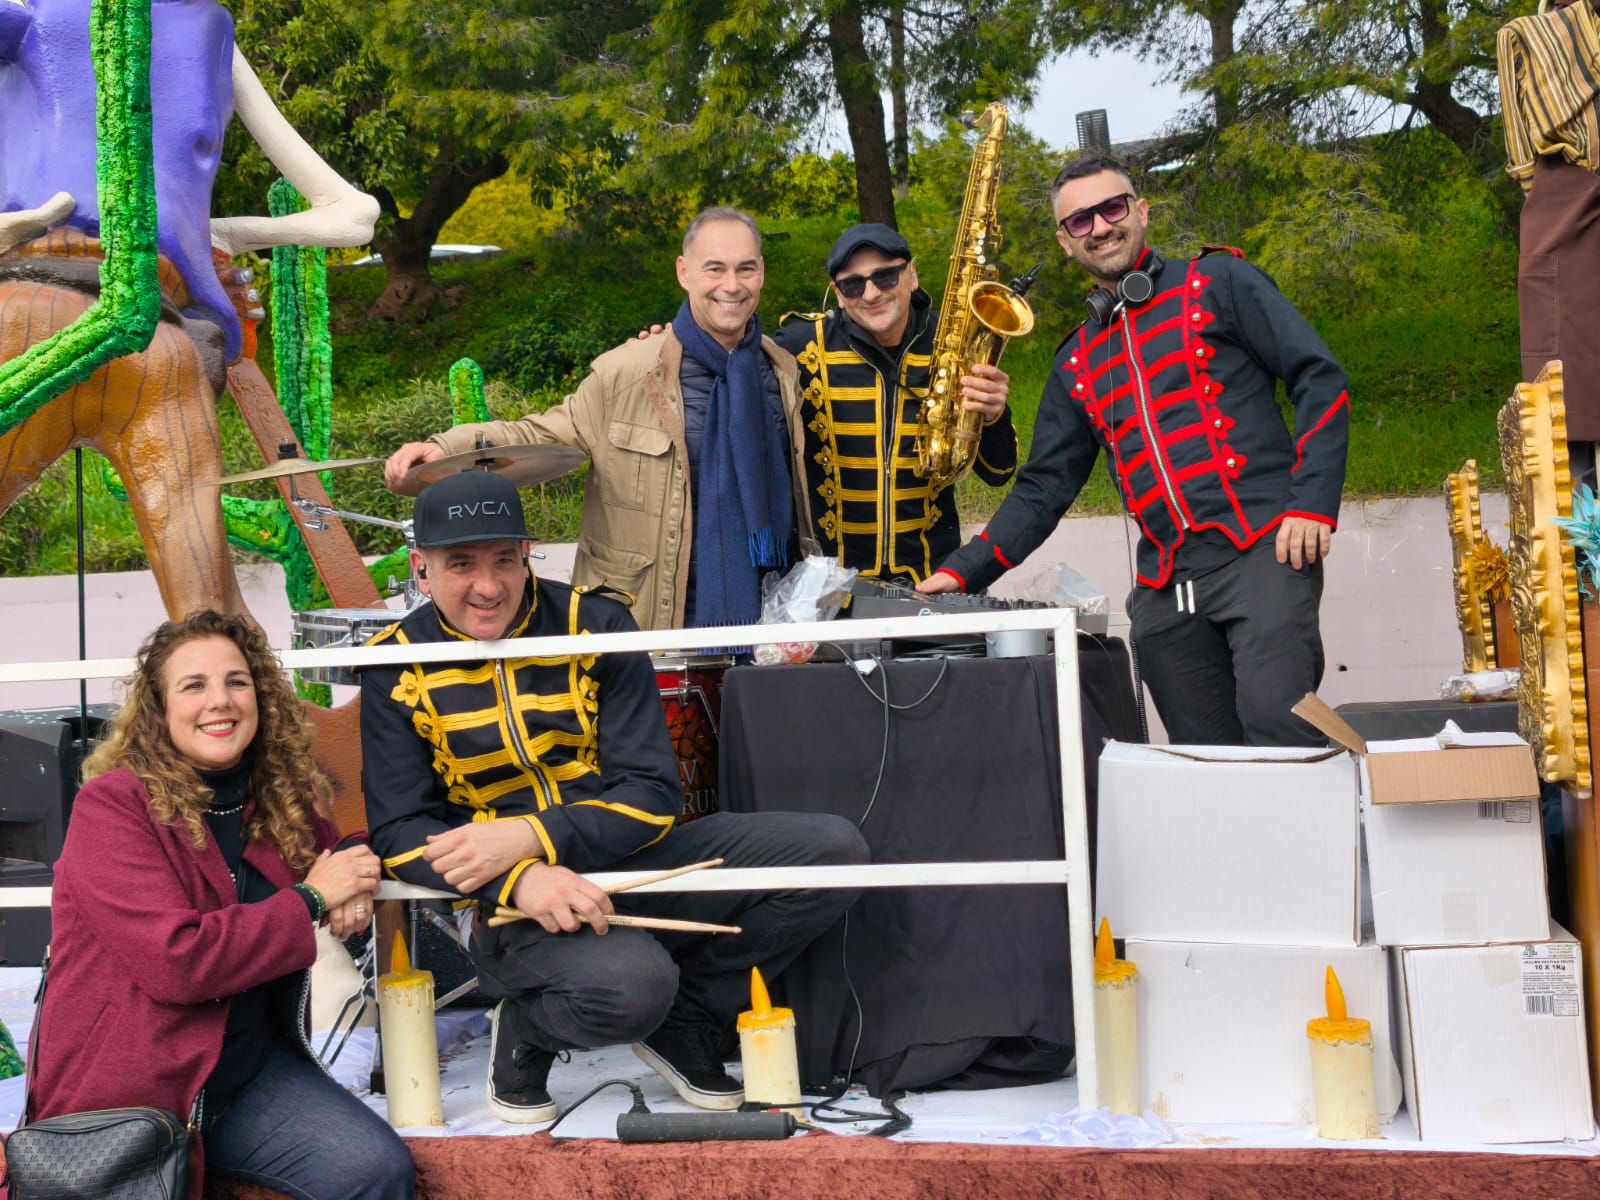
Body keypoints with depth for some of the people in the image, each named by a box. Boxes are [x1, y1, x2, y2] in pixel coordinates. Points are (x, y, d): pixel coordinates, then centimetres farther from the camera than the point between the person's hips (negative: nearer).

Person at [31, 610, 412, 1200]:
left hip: (251, 1070, 5)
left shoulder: (279, 801, 5)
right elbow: (175, 960, -23)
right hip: (125, 1094, -5)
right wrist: (311, 901, -15)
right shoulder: (113, 806, -13)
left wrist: (351, 887, 1)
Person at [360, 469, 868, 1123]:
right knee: (628, 983, -37)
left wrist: (528, 836, -22)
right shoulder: (398, 665, -2)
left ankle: (684, 1020, 4)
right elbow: (398, 831, -6)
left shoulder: (595, 623, -1)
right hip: (506, 896, -3)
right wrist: (517, 879, -26)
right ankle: (528, 1029, 0)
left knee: (833, 850, -15)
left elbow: (653, 793, -5)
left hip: (629, 859, 4)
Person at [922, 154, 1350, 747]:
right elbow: (1044, 489, 20)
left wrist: (1313, 503, -11)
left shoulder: (1216, 283, 8)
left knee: (1275, 722, -23)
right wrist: (962, 571, 8)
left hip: (1262, 549, -4)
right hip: (1165, 585, 4)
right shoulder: (1077, 364, 20)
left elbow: (1319, 378, 1)